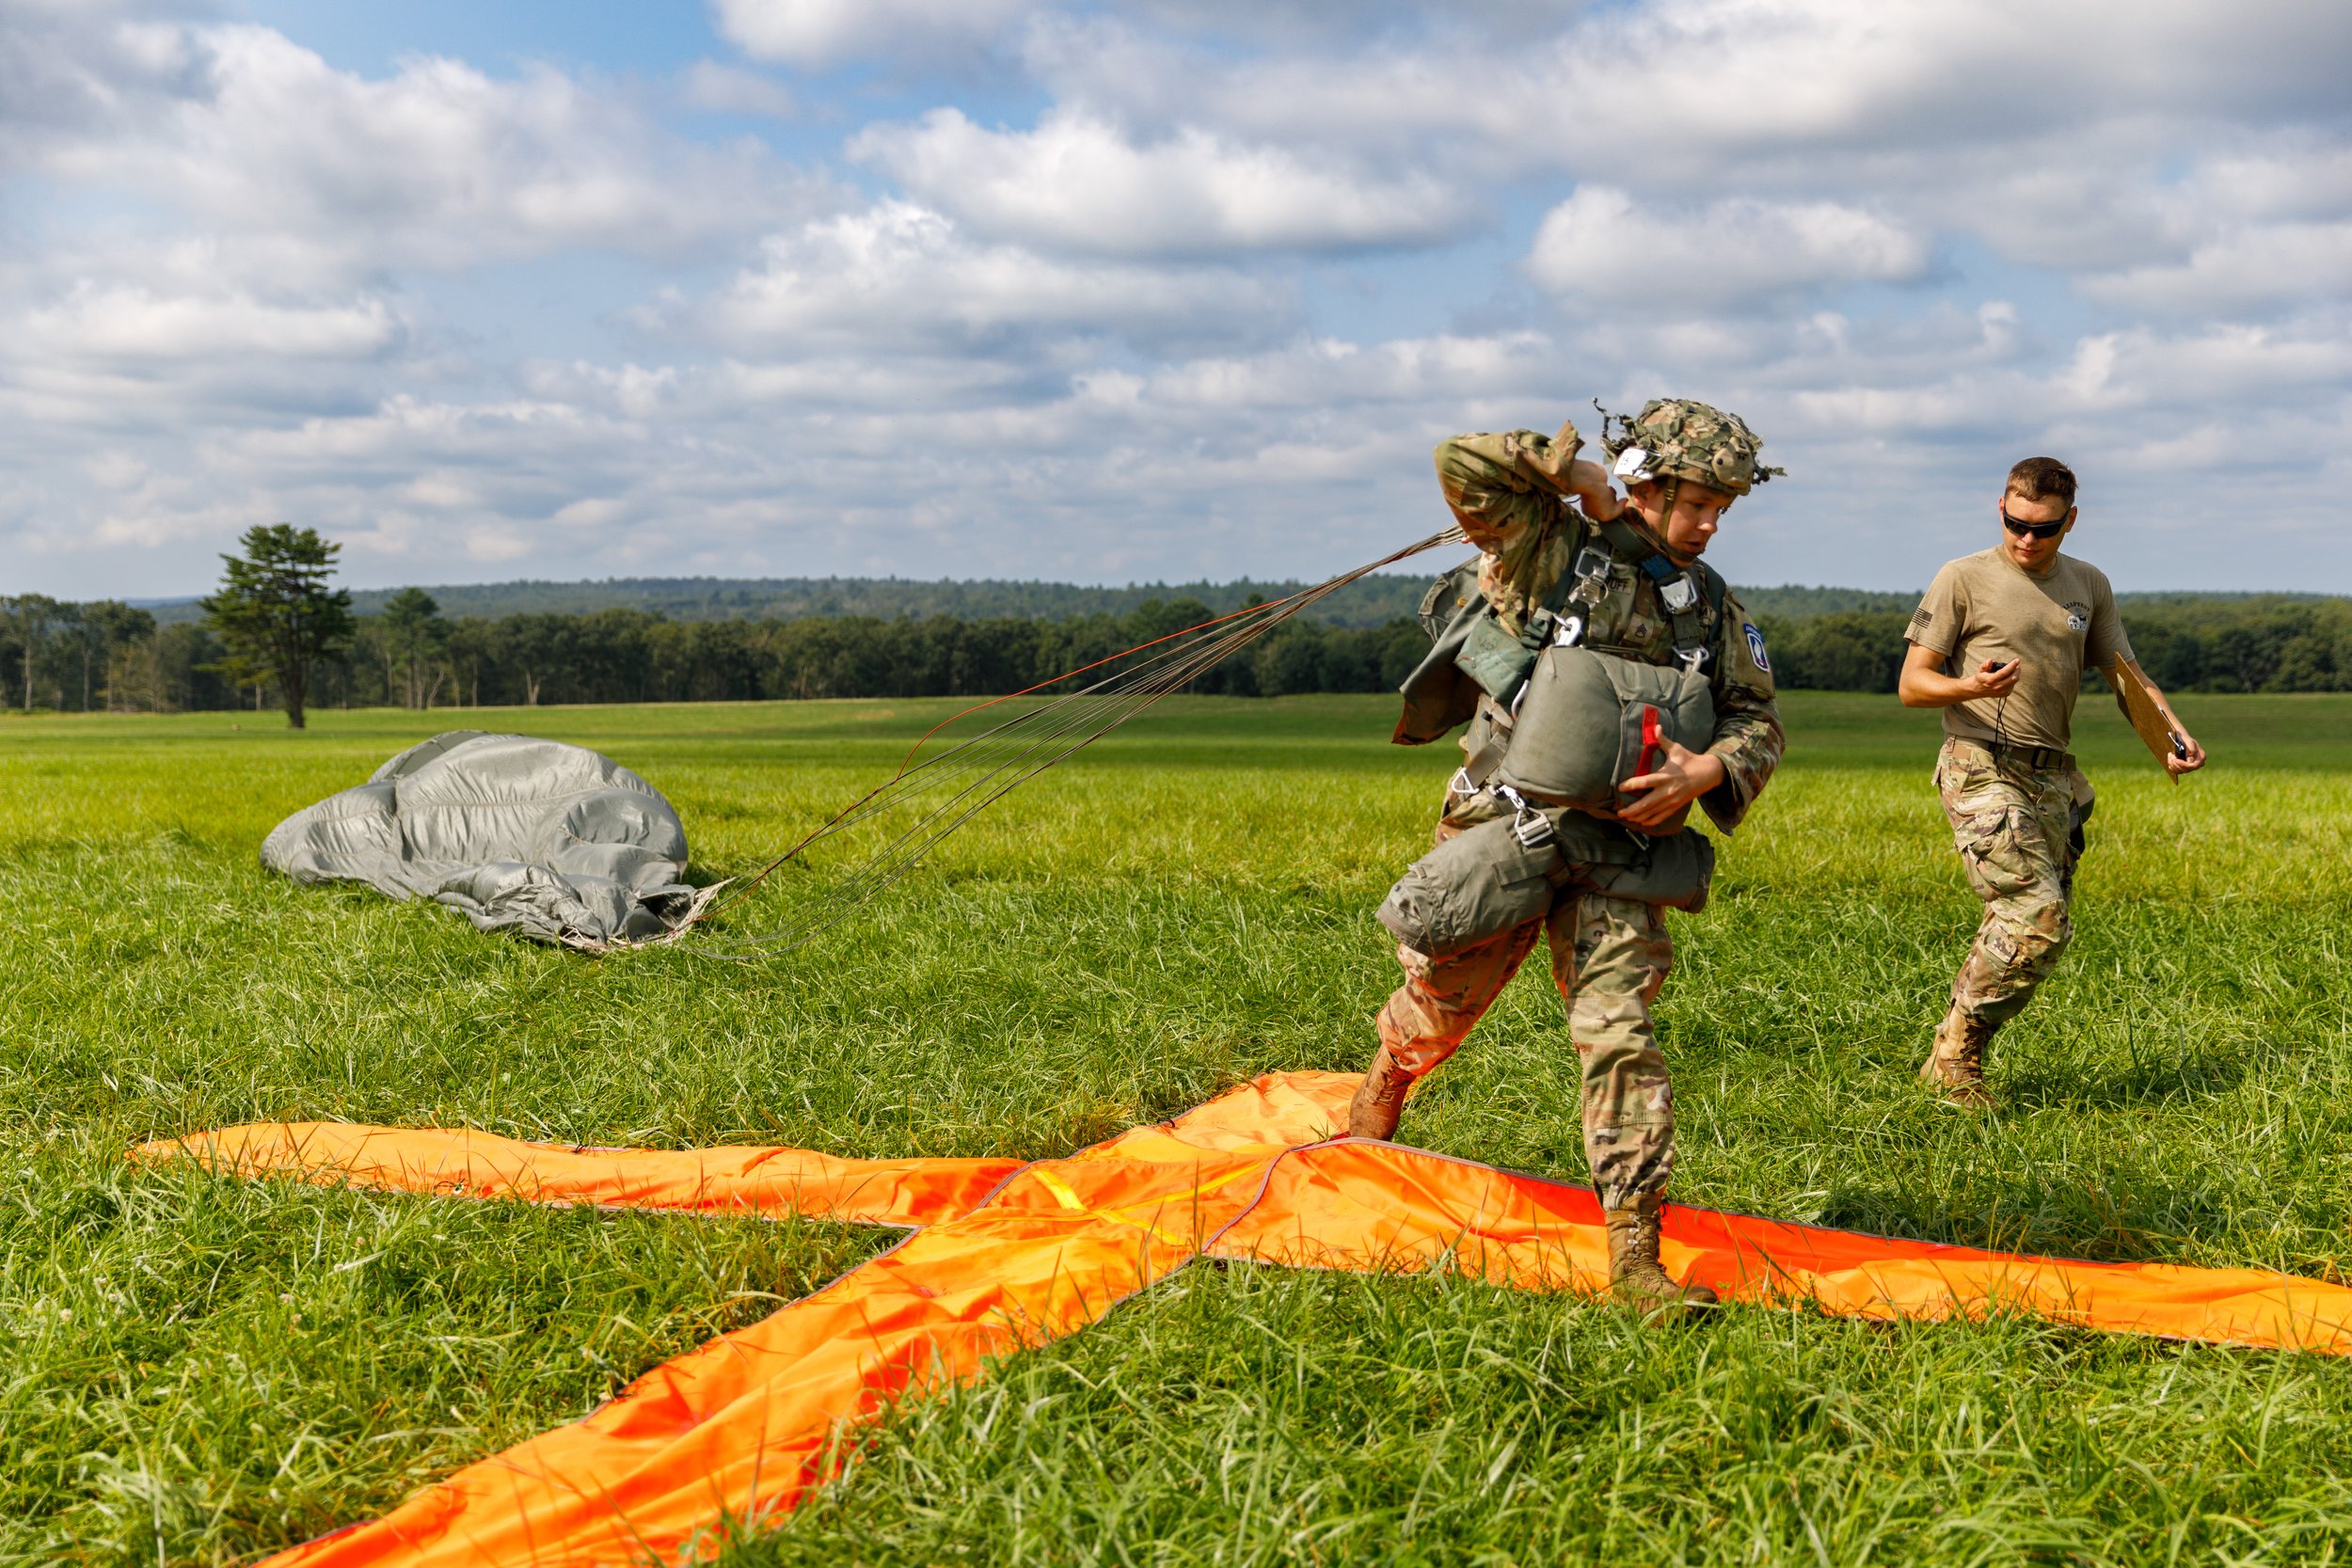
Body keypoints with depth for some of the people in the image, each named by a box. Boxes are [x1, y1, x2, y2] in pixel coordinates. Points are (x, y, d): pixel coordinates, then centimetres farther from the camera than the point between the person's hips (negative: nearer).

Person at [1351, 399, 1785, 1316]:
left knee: (1618, 1032, -10)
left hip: (1616, 847, 2)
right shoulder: (1549, 550, -7)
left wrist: (1710, 770, -13)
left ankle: (1634, 1258, -11)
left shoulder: (1710, 604, 7)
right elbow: (1462, 464, -19)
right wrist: (1573, 468, -13)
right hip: (1502, 829, -2)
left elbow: (1758, 721, 9)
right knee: (1434, 1011, 14)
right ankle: (1376, 1106, 48)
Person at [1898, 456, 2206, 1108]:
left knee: (2021, 934, 4)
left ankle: (1958, 1057, 16)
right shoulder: (1964, 579, 0)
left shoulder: (2090, 586, 16)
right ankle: (1955, 1053, -4)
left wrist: (2176, 734, 0)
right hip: (1983, 768, -6)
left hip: (2052, 778, 6)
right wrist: (1970, 688, -23)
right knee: (2039, 921, -18)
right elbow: (1911, 684, -1)